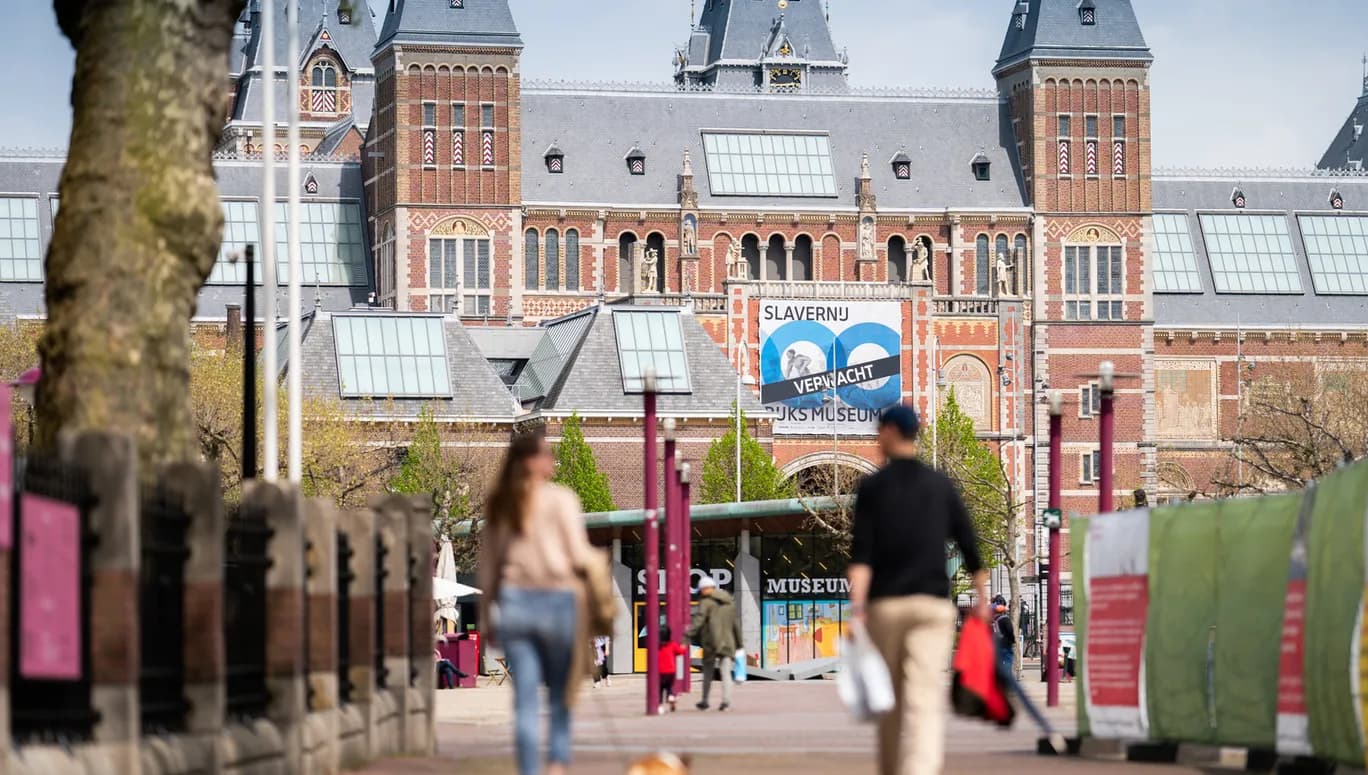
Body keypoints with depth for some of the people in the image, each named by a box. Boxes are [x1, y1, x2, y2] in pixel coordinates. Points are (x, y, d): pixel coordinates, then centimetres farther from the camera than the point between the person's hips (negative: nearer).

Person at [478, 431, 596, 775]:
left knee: (525, 701, 3)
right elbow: (578, 555, -8)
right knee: (561, 693, 9)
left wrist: (487, 611, 18)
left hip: (514, 602, 3)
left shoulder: (499, 505, 10)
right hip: (558, 599, -3)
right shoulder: (560, 498, -5)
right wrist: (597, 561, 12)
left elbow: (489, 562, 13)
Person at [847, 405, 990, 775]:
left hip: (885, 604, 0)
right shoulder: (941, 485, 8)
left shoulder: (872, 486, 1)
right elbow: (969, 545, 8)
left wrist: (857, 606, -14)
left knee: (891, 702, 14)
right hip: (933, 602, 0)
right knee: (925, 702, -10)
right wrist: (982, 596, 18)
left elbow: (861, 553, -8)